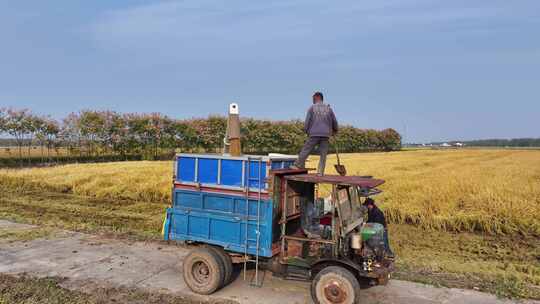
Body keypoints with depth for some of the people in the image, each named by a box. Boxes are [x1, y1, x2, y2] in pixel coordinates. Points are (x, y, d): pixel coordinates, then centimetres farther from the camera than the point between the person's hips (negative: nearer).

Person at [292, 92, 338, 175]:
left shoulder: (312, 108, 2)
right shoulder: (328, 108, 10)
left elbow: (307, 121, -1)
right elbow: (334, 121, 14)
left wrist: (306, 131, 15)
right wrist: (335, 130, 32)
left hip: (314, 134, -3)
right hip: (325, 135, 3)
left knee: (305, 150, 6)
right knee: (323, 154, 4)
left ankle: (298, 165, 10)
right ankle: (320, 172, 1)